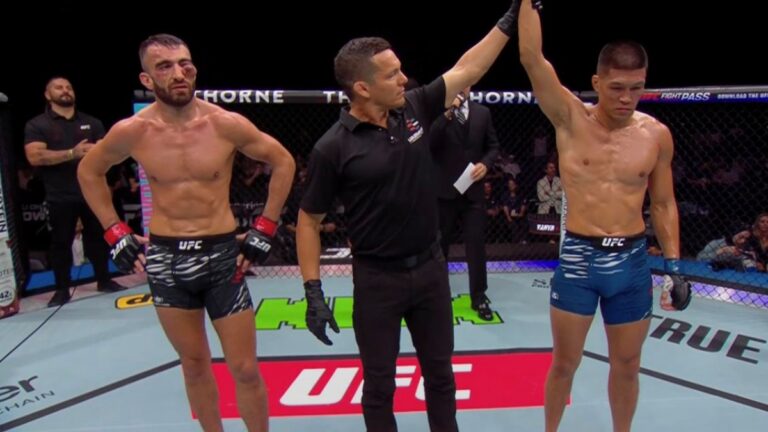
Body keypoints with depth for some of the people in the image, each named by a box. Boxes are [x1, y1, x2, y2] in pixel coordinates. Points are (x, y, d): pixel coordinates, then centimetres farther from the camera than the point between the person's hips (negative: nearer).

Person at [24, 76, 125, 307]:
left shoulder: (92, 122, 10)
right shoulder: (36, 125, -1)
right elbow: (35, 157, -14)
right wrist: (72, 153, -21)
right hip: (60, 197, -2)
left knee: (98, 237, 10)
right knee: (61, 243, 4)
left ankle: (104, 280, 23)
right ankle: (62, 289, 15)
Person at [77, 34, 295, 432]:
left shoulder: (227, 125, -10)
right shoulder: (131, 131, -6)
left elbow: (283, 163, 1)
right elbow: (89, 172, 13)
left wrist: (264, 229, 0)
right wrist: (116, 234, 7)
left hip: (221, 254, -1)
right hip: (164, 259, 2)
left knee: (245, 369, 5)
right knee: (194, 364, 16)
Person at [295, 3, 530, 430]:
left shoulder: (415, 108, -4)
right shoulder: (334, 148, -16)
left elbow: (468, 69, 6)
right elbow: (309, 220, -9)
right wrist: (314, 291, -12)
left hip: (431, 267, 4)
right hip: (377, 278, -4)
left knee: (440, 373, 21)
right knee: (379, 383, 14)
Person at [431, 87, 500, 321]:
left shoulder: (483, 112, 6)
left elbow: (493, 146, 12)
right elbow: (428, 144, -18)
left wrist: (485, 163, -8)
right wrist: (447, 114, -23)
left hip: (473, 189, 2)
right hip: (444, 189, -2)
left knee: (476, 244, 3)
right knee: (439, 243, 12)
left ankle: (479, 297, 16)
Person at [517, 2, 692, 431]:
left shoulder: (657, 134, 0)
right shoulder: (570, 118, -6)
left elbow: (663, 204, 8)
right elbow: (532, 56, -16)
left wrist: (675, 265, 5)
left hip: (633, 261, 2)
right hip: (578, 258, -2)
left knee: (627, 365, 17)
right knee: (565, 362, 11)